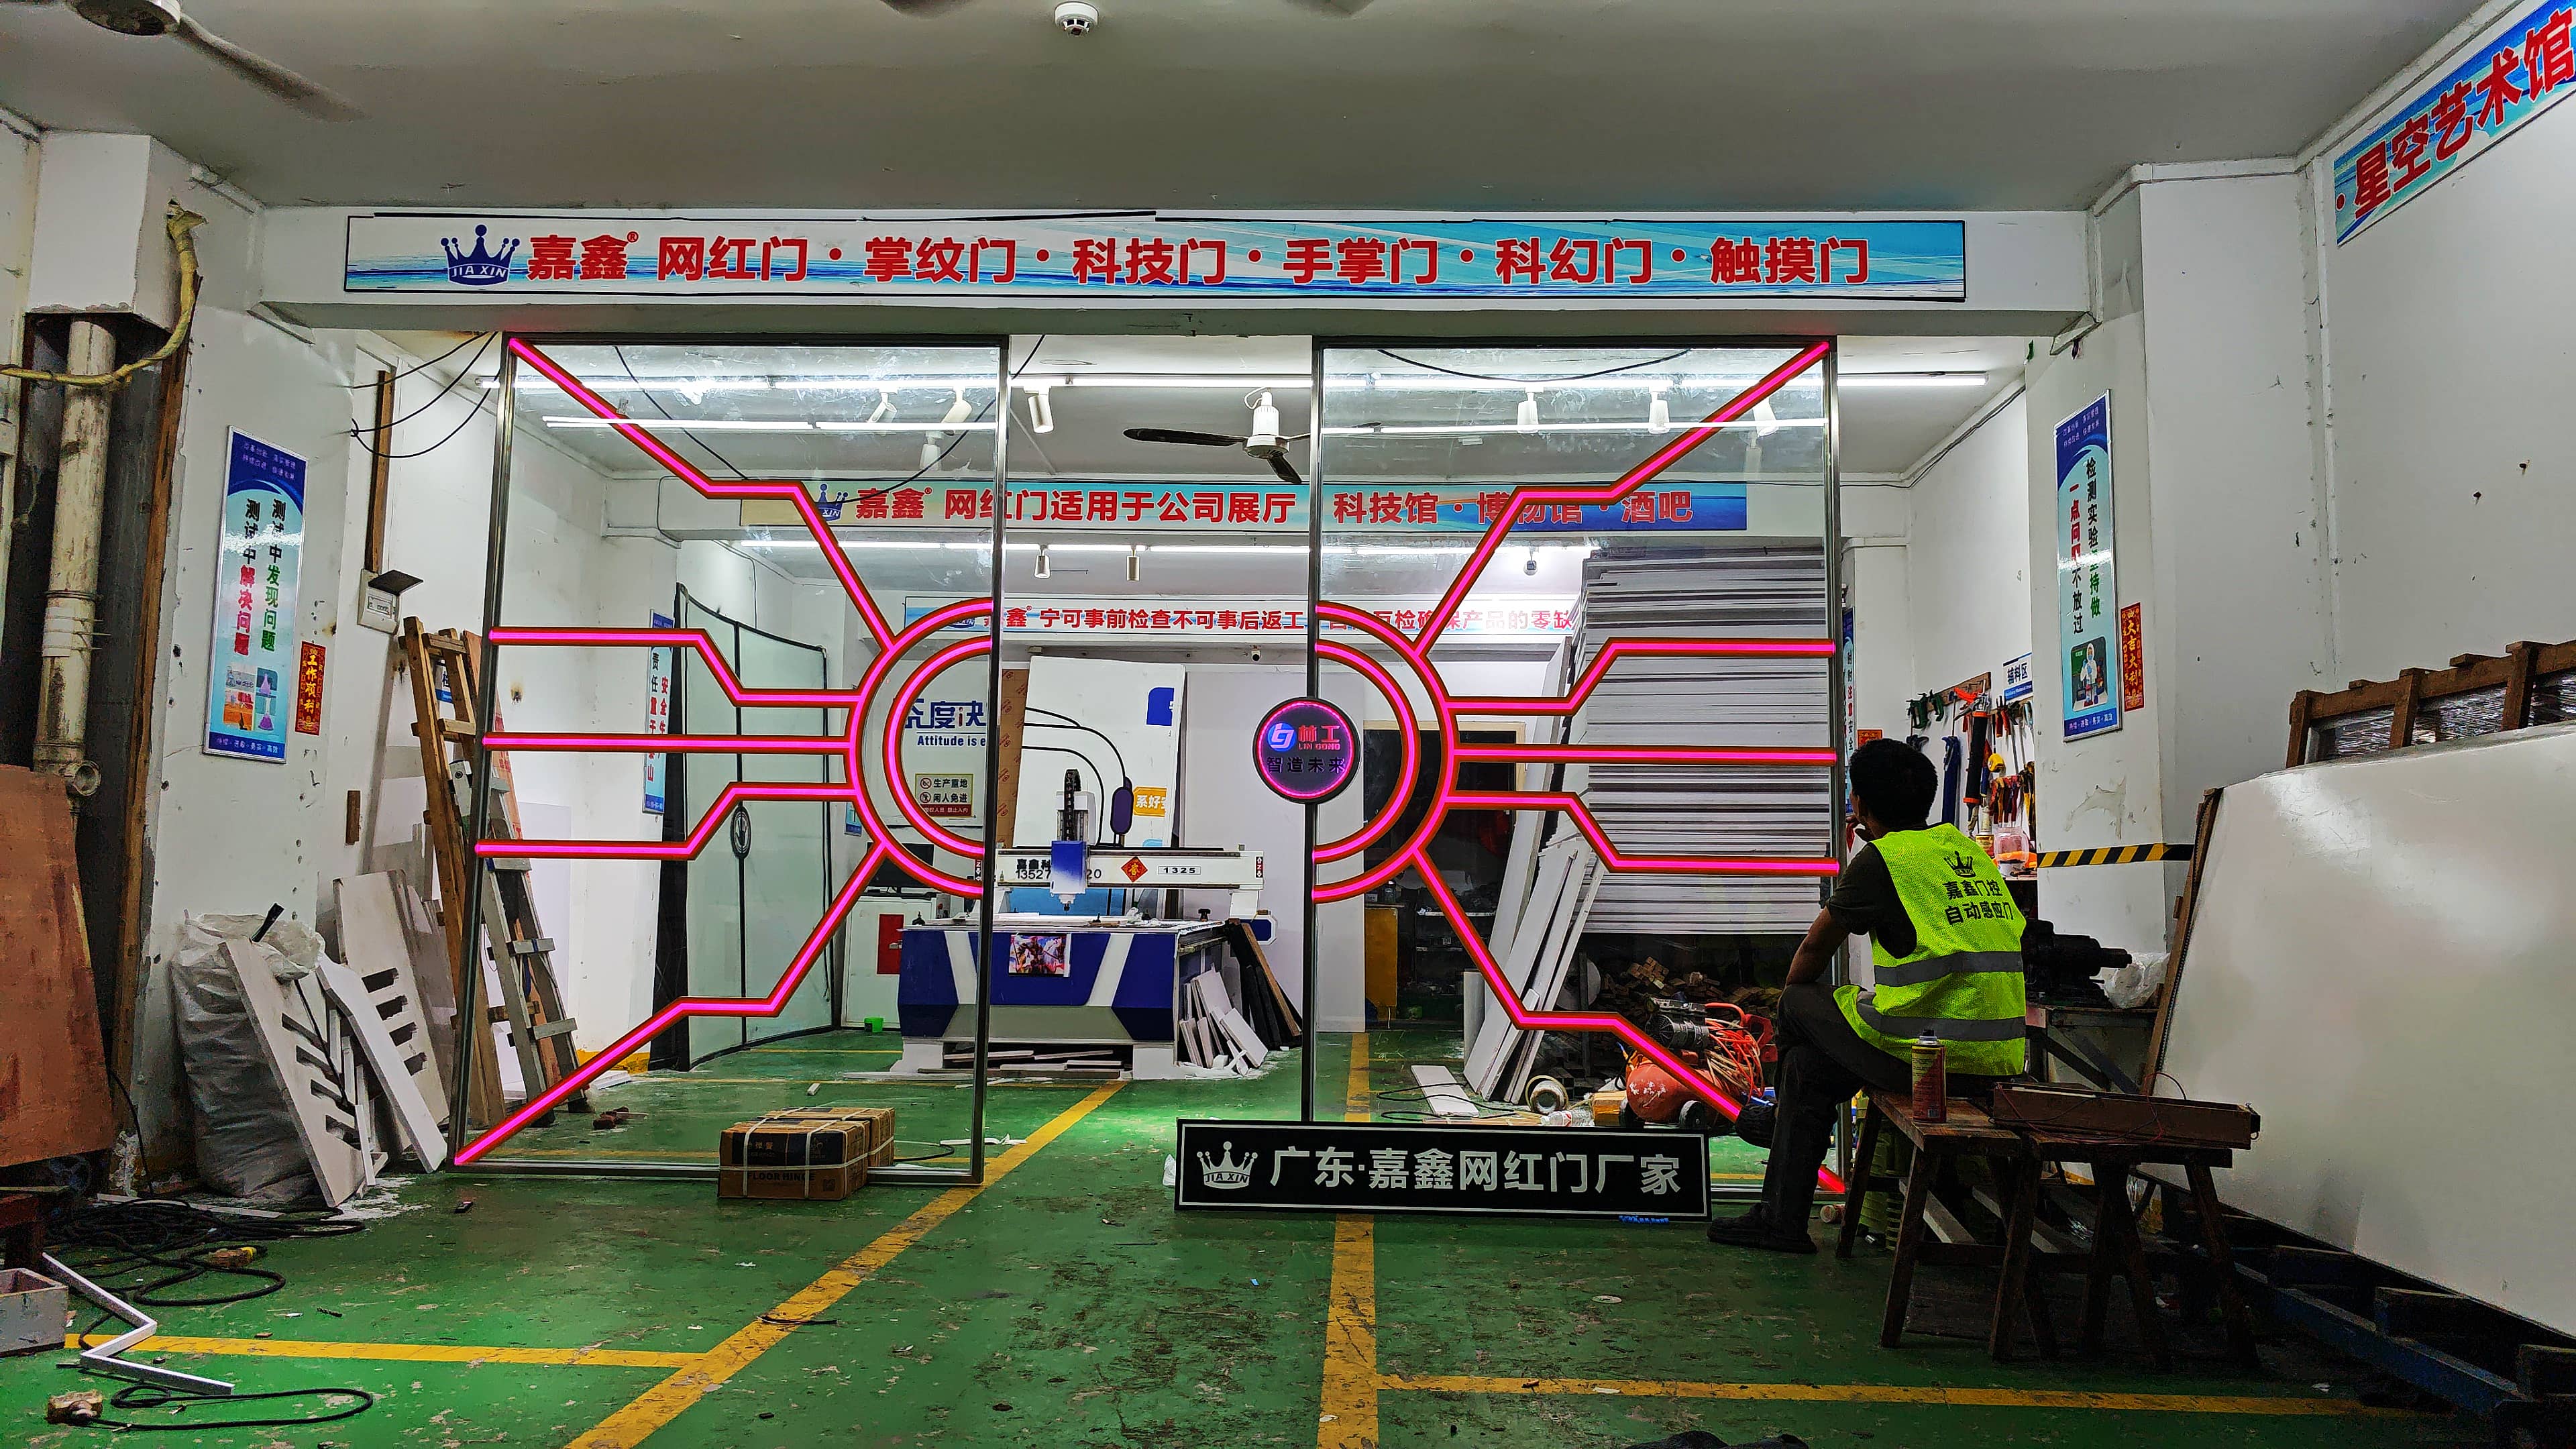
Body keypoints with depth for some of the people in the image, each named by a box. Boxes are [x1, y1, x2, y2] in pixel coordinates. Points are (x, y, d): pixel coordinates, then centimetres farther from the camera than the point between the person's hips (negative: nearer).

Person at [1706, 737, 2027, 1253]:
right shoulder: (1964, 848, 15)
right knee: (1809, 1064, 21)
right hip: (2000, 1063, 8)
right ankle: (1781, 1218, 26)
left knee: (1799, 1003, 17)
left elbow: (1816, 948, 6)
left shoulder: (1881, 859, -5)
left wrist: (1791, 995, 25)